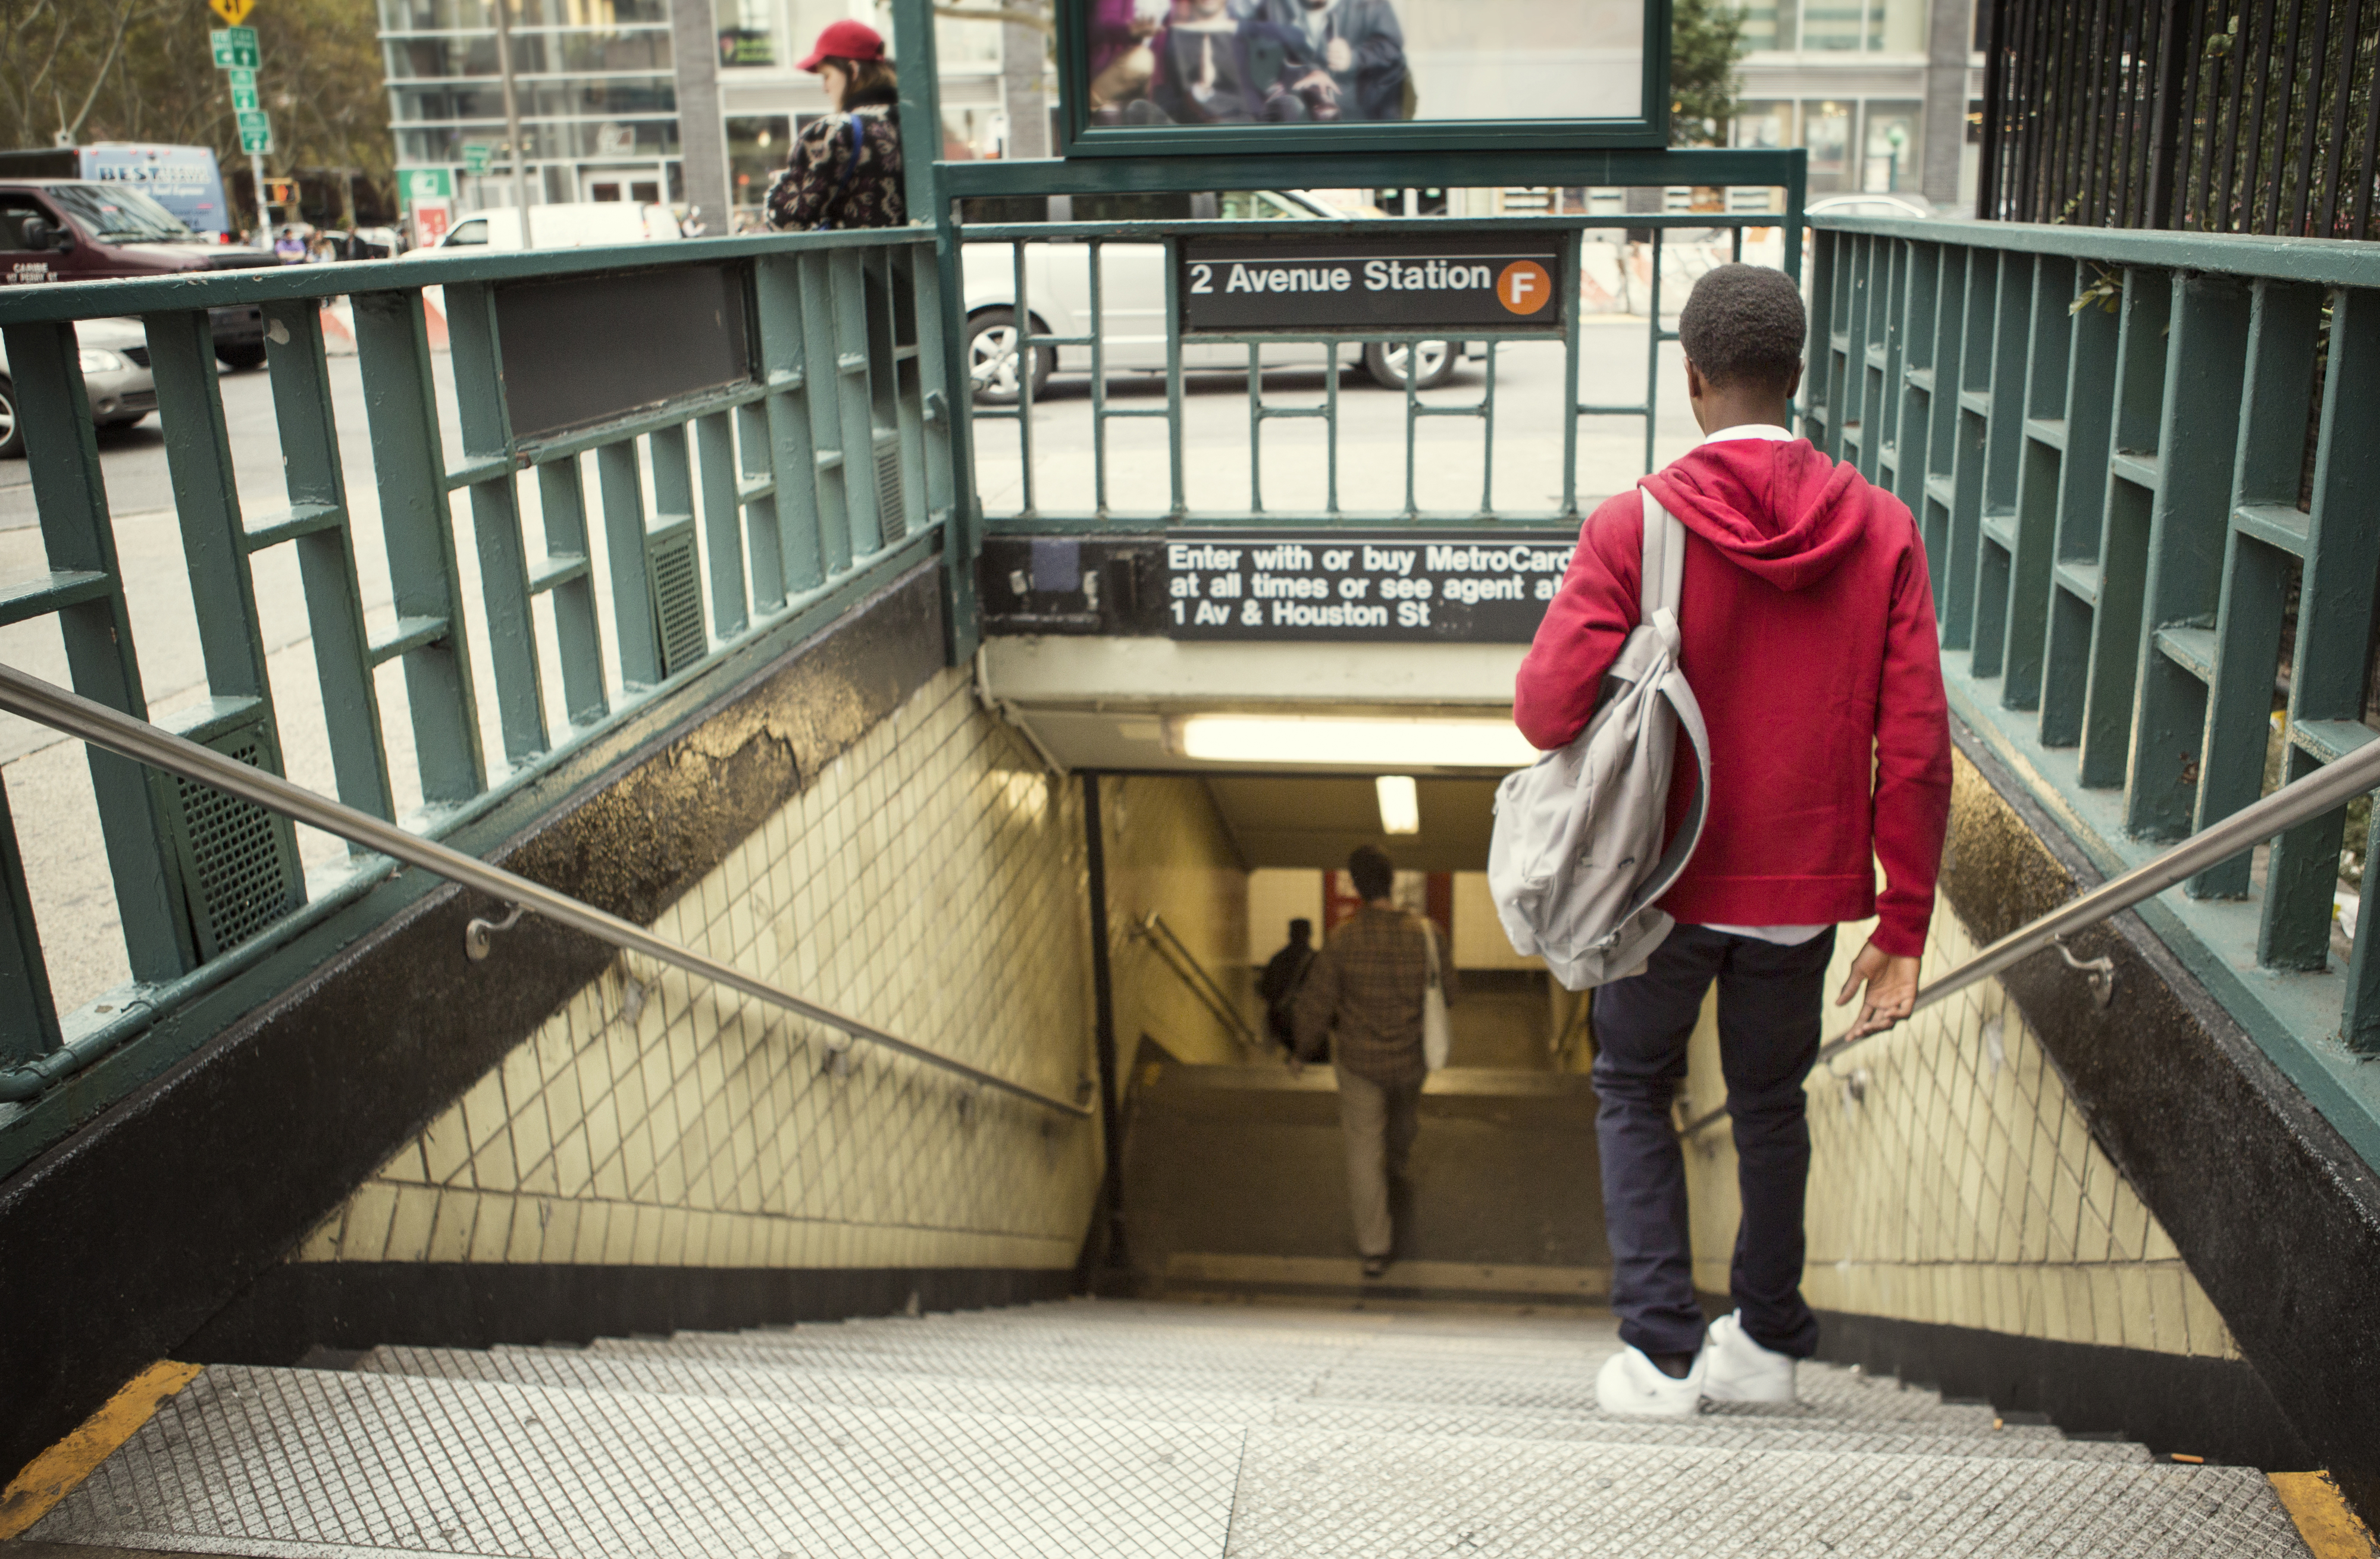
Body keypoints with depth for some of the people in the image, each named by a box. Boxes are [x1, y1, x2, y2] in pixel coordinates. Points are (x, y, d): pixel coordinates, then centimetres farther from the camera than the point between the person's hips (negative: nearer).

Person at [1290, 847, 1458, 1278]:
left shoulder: (1341, 942, -25)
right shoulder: (1427, 935, -23)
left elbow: (1315, 1004, -15)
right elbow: (1446, 990, -7)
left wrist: (1303, 1052, 2)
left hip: (1359, 1060, -2)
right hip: (1413, 1056, 2)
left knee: (1364, 1146, 12)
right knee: (1404, 1111, 34)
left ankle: (1374, 1247, 18)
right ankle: (1397, 1164, 64)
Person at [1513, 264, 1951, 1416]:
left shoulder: (1633, 528, -16)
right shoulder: (1880, 531, -7)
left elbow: (1547, 709, -22)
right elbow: (1915, 751, -8)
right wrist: (1904, 927, -1)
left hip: (1667, 883, -3)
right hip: (1804, 889, 3)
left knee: (1633, 1095, 18)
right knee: (1769, 1102, 22)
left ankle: (1661, 1352, 17)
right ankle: (1768, 1340, 34)